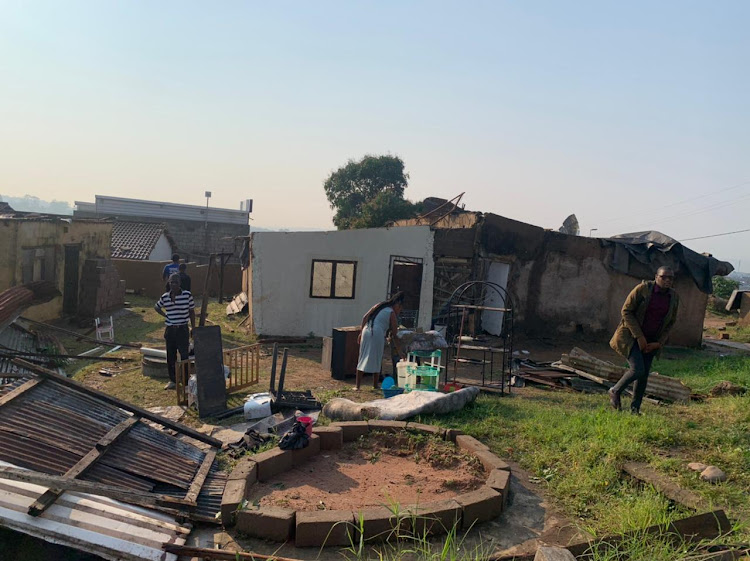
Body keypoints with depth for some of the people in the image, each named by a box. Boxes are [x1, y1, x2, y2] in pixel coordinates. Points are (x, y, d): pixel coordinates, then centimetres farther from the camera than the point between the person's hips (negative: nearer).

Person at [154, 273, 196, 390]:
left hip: (182, 330, -3)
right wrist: (164, 315, 5)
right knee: (170, 356, 11)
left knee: (184, 356, -3)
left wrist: (193, 328, 0)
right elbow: (156, 307, 21)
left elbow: (192, 312, 0)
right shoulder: (164, 297, 1)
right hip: (170, 330, 4)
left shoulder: (187, 295, -7)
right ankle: (172, 380, 23)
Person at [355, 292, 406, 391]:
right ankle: (375, 385, 16)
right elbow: (395, 336, 5)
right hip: (377, 334, -5)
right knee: (376, 360, 8)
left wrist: (361, 333, 16)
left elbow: (364, 318, 12)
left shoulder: (379, 306, 20)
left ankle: (357, 386, 8)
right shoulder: (392, 313, 4)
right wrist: (399, 352, 10)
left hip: (366, 331, 5)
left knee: (362, 360, 9)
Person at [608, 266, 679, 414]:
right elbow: (626, 311, -14)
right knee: (637, 369, -17)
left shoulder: (674, 297, 0)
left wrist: (658, 343, -1)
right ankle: (615, 391, 8)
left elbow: (670, 323, 10)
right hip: (631, 336, -5)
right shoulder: (643, 289, -16)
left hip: (651, 341, 5)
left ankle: (635, 407, 19)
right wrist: (639, 336, -16)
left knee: (644, 375, 4)